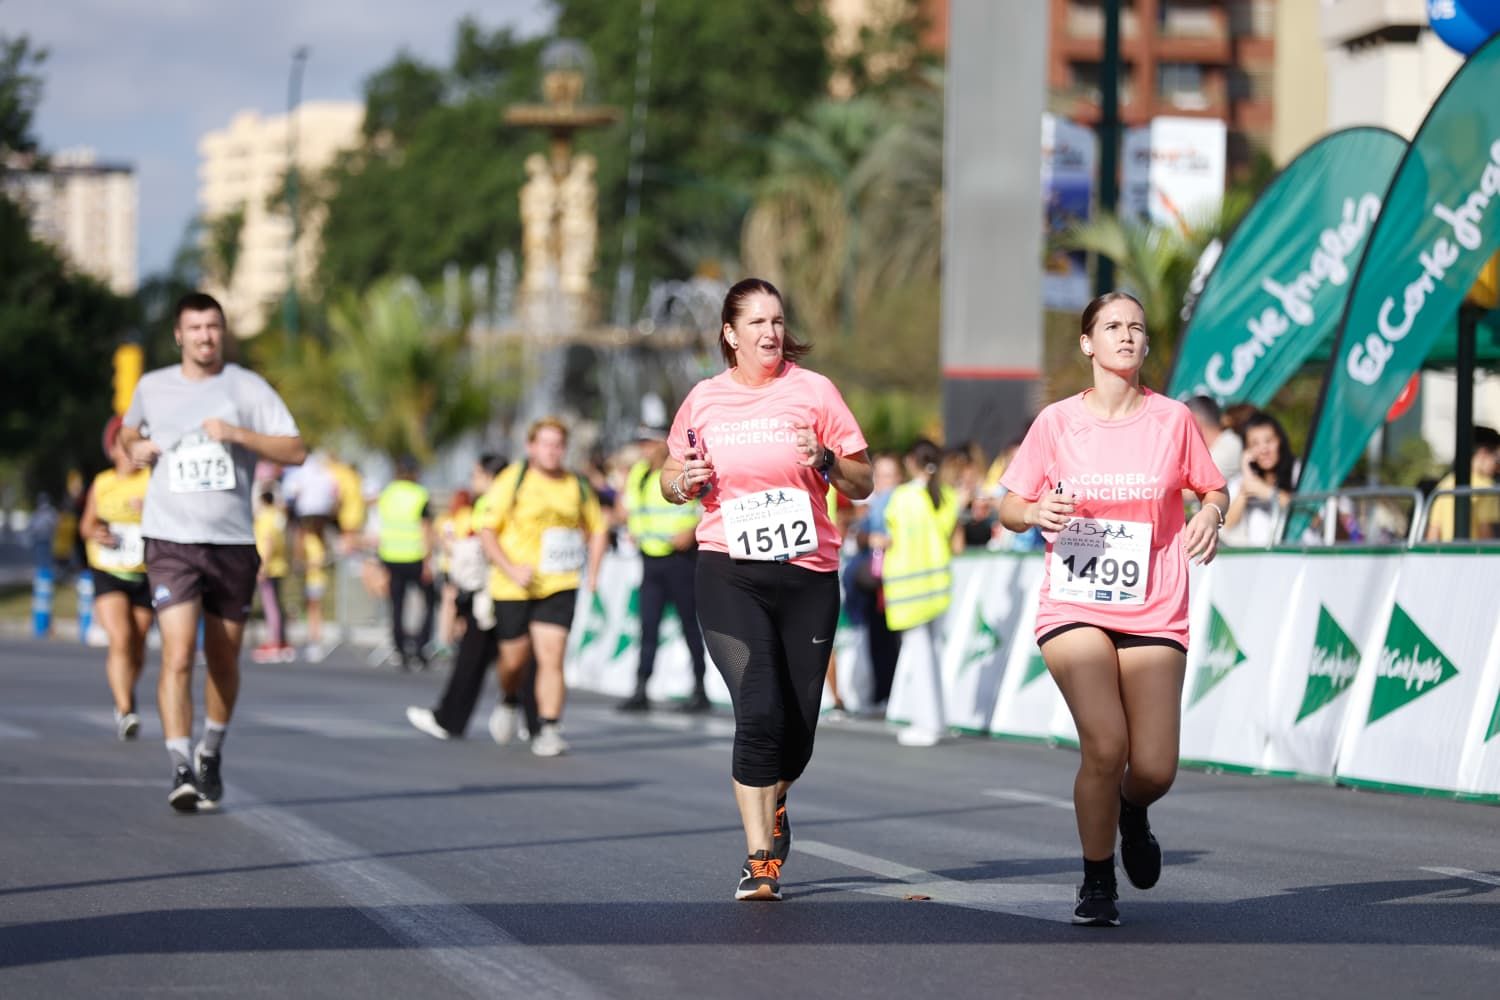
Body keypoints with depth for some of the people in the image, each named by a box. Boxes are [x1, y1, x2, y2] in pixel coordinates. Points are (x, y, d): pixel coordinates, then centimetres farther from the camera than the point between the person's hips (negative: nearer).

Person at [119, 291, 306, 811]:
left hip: (233, 543, 1)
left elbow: (296, 451, -4)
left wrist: (237, 434, -16)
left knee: (224, 660, 12)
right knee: (177, 655, -16)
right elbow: (129, 428, 29)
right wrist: (135, 446, 5)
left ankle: (211, 754, 34)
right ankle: (181, 769, -18)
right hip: (171, 540, -1)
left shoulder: (248, 387, 1)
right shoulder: (152, 387, 7)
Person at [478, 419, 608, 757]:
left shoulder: (577, 486, 6)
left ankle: (549, 730, -9)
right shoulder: (511, 481, -4)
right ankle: (508, 703, 40)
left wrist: (593, 572, 5)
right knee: (514, 658, 8)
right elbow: (487, 530, -3)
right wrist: (511, 569, -14)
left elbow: (597, 529, 18)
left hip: (559, 586, 1)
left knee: (551, 656, -11)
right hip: (513, 587, -1)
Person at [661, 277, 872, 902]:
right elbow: (671, 480, 20)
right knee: (759, 710, -17)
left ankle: (773, 805, 39)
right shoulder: (704, 400, 7)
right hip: (729, 574, -1)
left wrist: (825, 461, -15)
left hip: (808, 575, 1)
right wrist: (685, 482, -3)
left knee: (798, 723, 4)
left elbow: (862, 484, 5)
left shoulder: (812, 391, 3)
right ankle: (759, 860, -11)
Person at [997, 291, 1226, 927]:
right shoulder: (1056, 422, 3)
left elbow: (1213, 489, 15)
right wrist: (1036, 512, -14)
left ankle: (1131, 810, 33)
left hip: (1153, 615, 1)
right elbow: (1009, 507, 9)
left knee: (1153, 770, -7)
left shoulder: (1173, 420, 3)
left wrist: (1209, 517, -8)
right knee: (1104, 744, -21)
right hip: (1073, 610, -1)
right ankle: (1097, 884, 2)